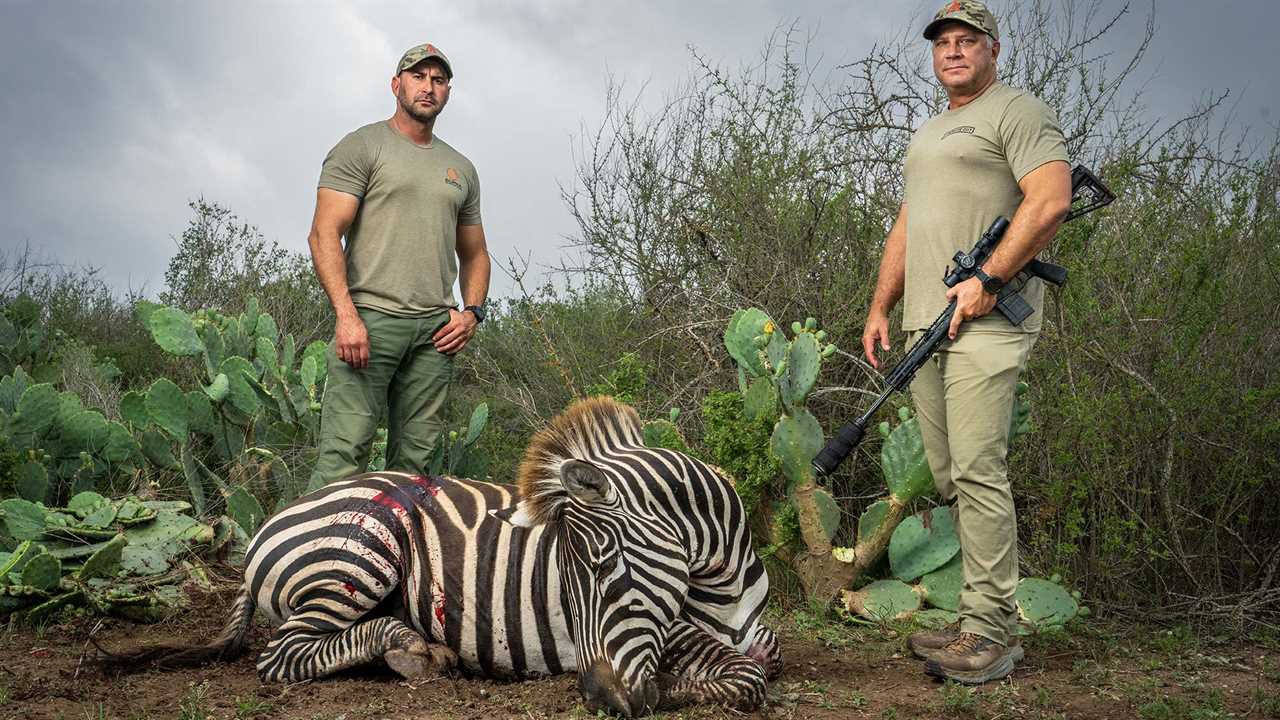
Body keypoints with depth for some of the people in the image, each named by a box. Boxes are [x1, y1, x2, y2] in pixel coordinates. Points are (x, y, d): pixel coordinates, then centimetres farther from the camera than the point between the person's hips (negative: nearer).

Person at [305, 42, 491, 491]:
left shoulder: (461, 168, 21)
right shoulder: (362, 147, 4)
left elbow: (474, 254, 27)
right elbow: (324, 235, -5)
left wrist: (472, 311, 7)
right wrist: (346, 314, -17)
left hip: (435, 330, 5)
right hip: (370, 318, -5)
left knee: (415, 461, 4)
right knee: (344, 455, -12)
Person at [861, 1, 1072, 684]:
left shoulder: (1019, 111, 0)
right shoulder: (927, 133, 27)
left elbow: (1051, 200, -13)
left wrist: (987, 280, -17)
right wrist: (880, 308, 19)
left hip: (984, 321, -8)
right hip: (928, 323, 9)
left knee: (977, 470, -13)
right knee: (949, 476, 6)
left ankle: (986, 633, -8)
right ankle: (994, 620, 13)